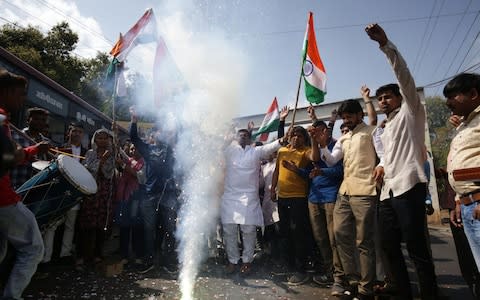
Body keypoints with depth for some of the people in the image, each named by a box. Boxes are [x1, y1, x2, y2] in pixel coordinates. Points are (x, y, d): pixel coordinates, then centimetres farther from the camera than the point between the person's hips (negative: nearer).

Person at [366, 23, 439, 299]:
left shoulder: (411, 112, 8)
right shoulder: (386, 130, 28)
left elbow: (404, 75, -6)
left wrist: (385, 43, -15)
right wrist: (381, 167, 11)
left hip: (409, 187, -8)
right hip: (388, 191, 8)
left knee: (417, 248, -7)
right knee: (390, 246, 10)